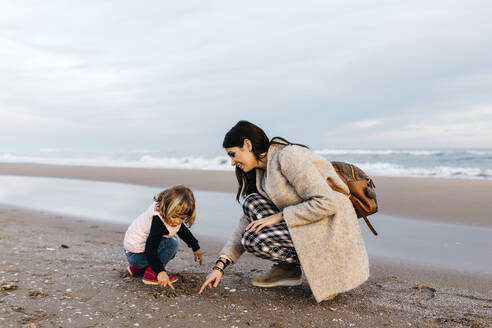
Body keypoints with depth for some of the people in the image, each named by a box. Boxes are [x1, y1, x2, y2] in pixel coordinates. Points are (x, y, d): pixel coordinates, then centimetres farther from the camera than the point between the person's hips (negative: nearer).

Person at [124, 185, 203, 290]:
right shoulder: (158, 222, -32)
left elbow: (182, 230, 16)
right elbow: (150, 250, -36)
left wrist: (196, 248, 21)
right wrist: (161, 272, -46)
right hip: (135, 255, -9)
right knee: (172, 243, -22)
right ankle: (151, 274, -13)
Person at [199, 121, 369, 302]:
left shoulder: (289, 156, -18)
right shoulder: (262, 171, 10)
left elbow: (326, 204, -24)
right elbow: (248, 222, 12)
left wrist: (279, 216, -16)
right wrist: (220, 266, 6)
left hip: (333, 232, -9)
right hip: (307, 228, 9)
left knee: (253, 239, -18)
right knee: (252, 203, 0)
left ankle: (322, 267, -2)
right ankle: (287, 268, 4)